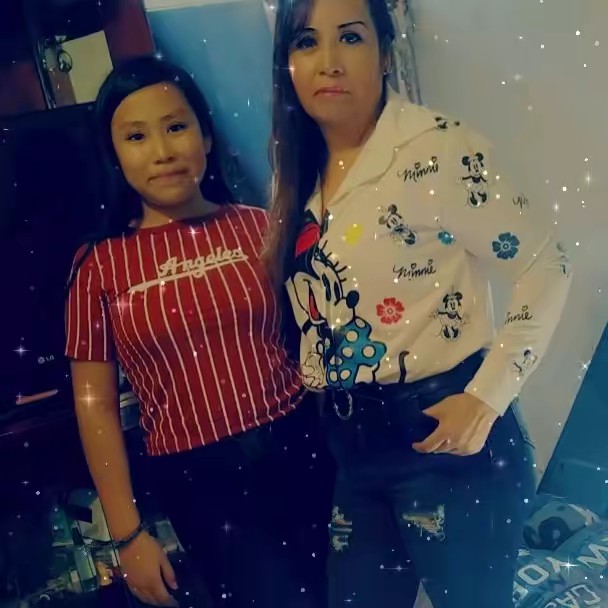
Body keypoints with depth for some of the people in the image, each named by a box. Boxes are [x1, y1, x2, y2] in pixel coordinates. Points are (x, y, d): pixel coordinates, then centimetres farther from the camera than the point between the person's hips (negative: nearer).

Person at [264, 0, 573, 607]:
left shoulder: (436, 148, -15)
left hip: (441, 432, -6)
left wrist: (487, 398, -17)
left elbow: (544, 268, -13)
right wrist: (314, 381, 10)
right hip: (349, 442, 7)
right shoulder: (299, 174, 6)